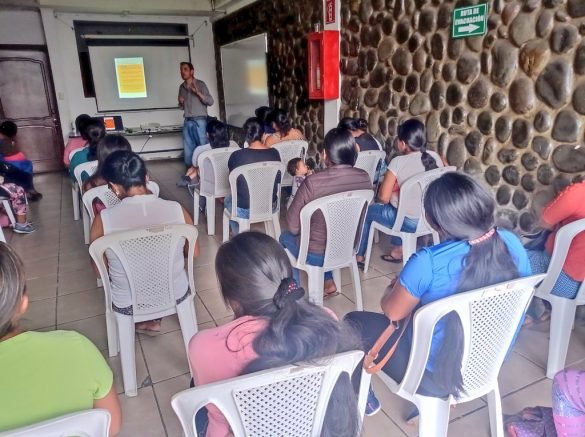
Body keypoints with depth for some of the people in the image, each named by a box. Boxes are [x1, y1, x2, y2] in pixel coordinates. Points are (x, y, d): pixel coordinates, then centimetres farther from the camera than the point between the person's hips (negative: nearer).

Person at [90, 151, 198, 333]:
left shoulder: (104, 219, -21)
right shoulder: (177, 209, -18)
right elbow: (194, 252, -2)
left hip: (127, 305, 0)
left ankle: (145, 320, 36)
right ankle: (154, 319, 34)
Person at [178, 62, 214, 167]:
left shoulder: (200, 84, -1)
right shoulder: (181, 87, 14)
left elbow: (210, 101, -9)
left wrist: (198, 93, -19)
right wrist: (181, 102, 1)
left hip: (199, 120, -5)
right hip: (187, 122, 5)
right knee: (188, 149, 5)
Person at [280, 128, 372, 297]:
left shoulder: (313, 182, -27)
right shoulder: (364, 178, -11)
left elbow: (293, 226, -17)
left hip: (317, 255, -4)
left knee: (286, 237, 27)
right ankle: (329, 283, 33)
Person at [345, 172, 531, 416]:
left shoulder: (427, 264, -32)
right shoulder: (512, 243, -14)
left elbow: (391, 312, -14)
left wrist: (394, 288, 9)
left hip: (435, 376, -6)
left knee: (353, 322, 14)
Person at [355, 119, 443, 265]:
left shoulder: (399, 162, -18)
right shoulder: (435, 157, -2)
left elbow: (383, 198, -16)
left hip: (410, 222, -6)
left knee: (366, 211, 17)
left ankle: (359, 256, 30)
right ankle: (398, 250, 36)